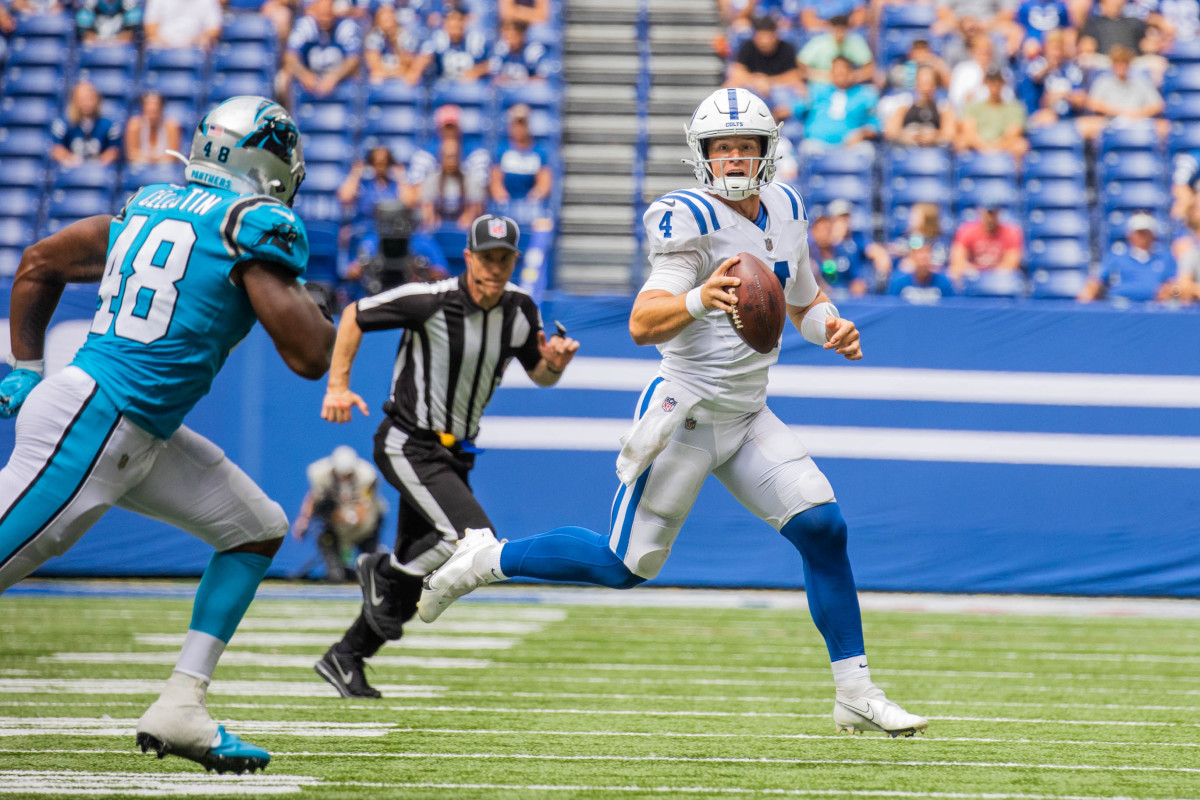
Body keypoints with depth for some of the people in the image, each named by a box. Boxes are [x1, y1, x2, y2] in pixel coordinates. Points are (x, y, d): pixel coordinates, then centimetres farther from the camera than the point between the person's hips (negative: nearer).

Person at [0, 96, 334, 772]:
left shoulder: (151, 204, 14)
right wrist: (313, 303, 7)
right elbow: (310, 357, -13)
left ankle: (182, 709, 9)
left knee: (259, 527, 13)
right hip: (94, 426, -10)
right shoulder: (255, 223, -10)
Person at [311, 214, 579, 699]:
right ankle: (382, 571, 2)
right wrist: (337, 385, -12)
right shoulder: (430, 302, -19)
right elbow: (354, 316, -7)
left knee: (417, 569, 10)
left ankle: (345, 659, 25)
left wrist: (554, 364, -11)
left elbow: (539, 375, 12)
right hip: (408, 445, -7)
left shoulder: (521, 312, -1)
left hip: (456, 453, 7)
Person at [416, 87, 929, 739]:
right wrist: (699, 300, -48)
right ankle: (484, 559, 19)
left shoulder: (784, 211, 5)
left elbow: (804, 302, 22)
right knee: (625, 565, -1)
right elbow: (642, 325, -29)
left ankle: (856, 695, -1)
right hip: (686, 412, -6)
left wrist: (831, 327, -1)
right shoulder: (693, 222, -18)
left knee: (823, 530, -8)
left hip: (748, 417, 6)